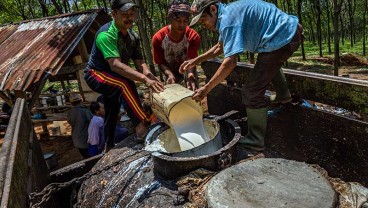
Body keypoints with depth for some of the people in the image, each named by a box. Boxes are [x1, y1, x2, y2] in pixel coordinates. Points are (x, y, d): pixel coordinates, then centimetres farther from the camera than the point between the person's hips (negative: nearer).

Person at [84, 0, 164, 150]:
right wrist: (145, 79, -53)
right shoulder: (106, 34, -29)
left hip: (113, 78, 8)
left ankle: (109, 147, 36)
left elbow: (139, 62, -13)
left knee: (112, 113, 18)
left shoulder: (133, 36, -4)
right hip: (95, 75, -8)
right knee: (125, 84, -37)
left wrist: (152, 78, -35)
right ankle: (142, 126, -39)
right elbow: (115, 65, -43)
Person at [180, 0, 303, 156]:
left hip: (284, 38, -10)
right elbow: (220, 47, 24)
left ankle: (254, 143, -1)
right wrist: (195, 61, 15)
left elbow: (230, 62, -28)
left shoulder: (228, 19, -20)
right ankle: (283, 95, 50)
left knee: (252, 91, -10)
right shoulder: (228, 14, 13)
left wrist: (206, 89, -23)